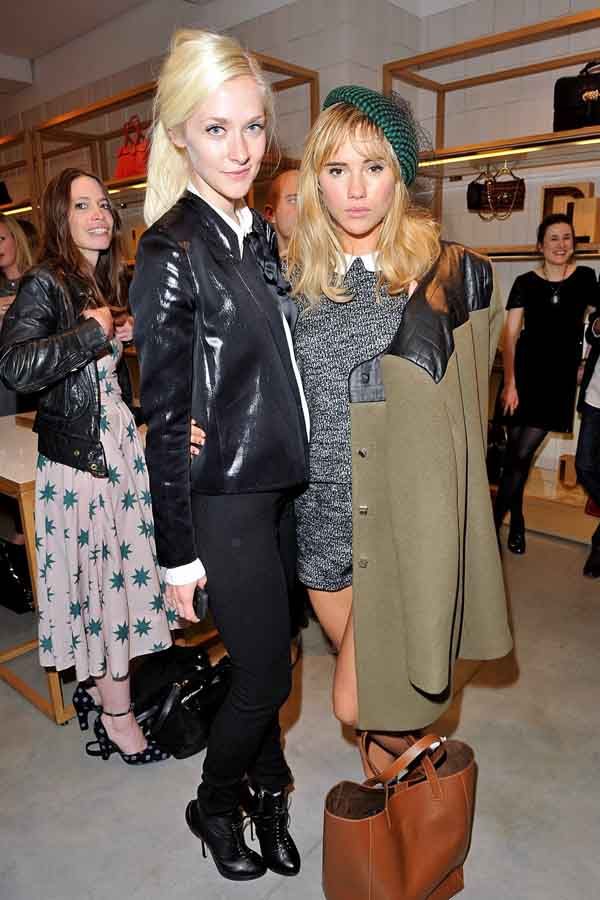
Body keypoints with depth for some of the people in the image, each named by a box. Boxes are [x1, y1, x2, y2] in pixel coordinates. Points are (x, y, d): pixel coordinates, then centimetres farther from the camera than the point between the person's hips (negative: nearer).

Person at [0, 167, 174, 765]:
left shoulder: (107, 283, 14)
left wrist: (125, 335, 8)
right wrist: (92, 334, -20)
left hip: (120, 442, 8)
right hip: (78, 452, -7)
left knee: (119, 567, 13)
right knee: (102, 574, 0)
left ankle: (98, 683, 32)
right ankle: (118, 717, 16)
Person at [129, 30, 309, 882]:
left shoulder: (260, 235, 9)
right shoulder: (172, 252, -13)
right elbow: (164, 414, -14)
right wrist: (177, 552, -11)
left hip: (282, 485, 6)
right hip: (223, 498, -6)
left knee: (266, 660, 18)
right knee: (265, 674, 7)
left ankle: (267, 795, 42)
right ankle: (215, 805, 37)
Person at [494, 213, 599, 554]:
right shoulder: (526, 282, 1)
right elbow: (510, 335, -3)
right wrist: (510, 383, -10)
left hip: (559, 378, 0)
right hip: (525, 373, 1)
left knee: (522, 455, -4)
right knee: (515, 454, 5)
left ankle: (496, 521, 10)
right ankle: (516, 521, 24)